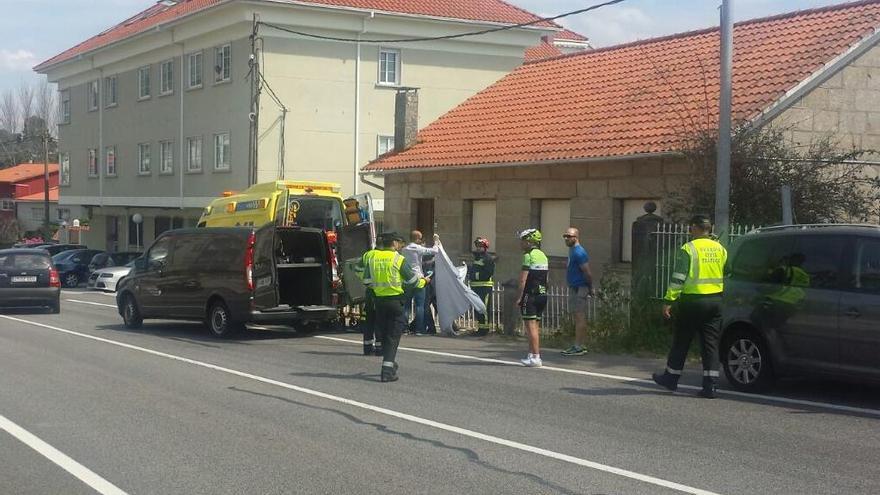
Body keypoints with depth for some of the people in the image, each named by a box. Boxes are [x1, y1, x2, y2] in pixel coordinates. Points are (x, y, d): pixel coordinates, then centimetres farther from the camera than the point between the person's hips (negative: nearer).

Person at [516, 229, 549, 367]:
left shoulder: (529, 255, -10)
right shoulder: (543, 256, 15)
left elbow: (523, 279, -13)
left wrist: (520, 297, -11)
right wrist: (542, 293, 19)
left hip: (530, 295, -9)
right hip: (542, 294, 9)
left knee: (531, 326, -7)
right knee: (535, 326, 13)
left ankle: (535, 357, -9)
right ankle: (532, 354, 18)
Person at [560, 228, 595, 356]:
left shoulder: (579, 252, -16)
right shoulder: (572, 250, 17)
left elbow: (587, 273, -18)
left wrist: (590, 289, -11)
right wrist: (589, 289, 20)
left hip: (579, 288, -10)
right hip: (574, 288, 10)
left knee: (579, 316, -9)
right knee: (579, 317, 12)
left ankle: (579, 347, -10)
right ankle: (582, 345, 16)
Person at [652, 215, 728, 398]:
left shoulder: (688, 249, -10)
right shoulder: (720, 249, 7)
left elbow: (678, 278, -14)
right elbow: (727, 276, 13)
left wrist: (669, 301, -11)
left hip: (692, 301, -5)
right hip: (715, 301, 5)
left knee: (681, 342, 9)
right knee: (711, 344, 6)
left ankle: (671, 378, 22)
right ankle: (710, 385, 1)